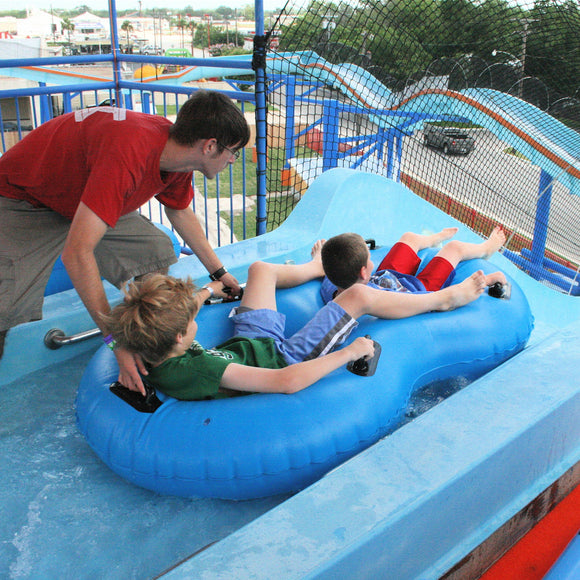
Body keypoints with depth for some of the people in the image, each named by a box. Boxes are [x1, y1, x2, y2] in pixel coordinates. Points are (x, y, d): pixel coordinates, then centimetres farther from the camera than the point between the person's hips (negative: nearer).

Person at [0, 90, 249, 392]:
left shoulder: (176, 151, -13)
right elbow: (77, 254, -44)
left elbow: (180, 212, 9)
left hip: (86, 195, 8)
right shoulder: (130, 154, -42)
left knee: (158, 252, -4)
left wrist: (219, 273, 16)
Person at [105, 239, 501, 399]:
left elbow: (173, 323, 10)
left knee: (261, 269, 20)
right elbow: (287, 381, -42)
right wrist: (350, 352, -33)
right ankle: (443, 299, 15)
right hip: (285, 358, -8)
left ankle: (315, 268, 56)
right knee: (358, 296, -11)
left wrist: (202, 295, 19)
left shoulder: (152, 357, -17)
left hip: (250, 342, 8)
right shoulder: (198, 371, -42)